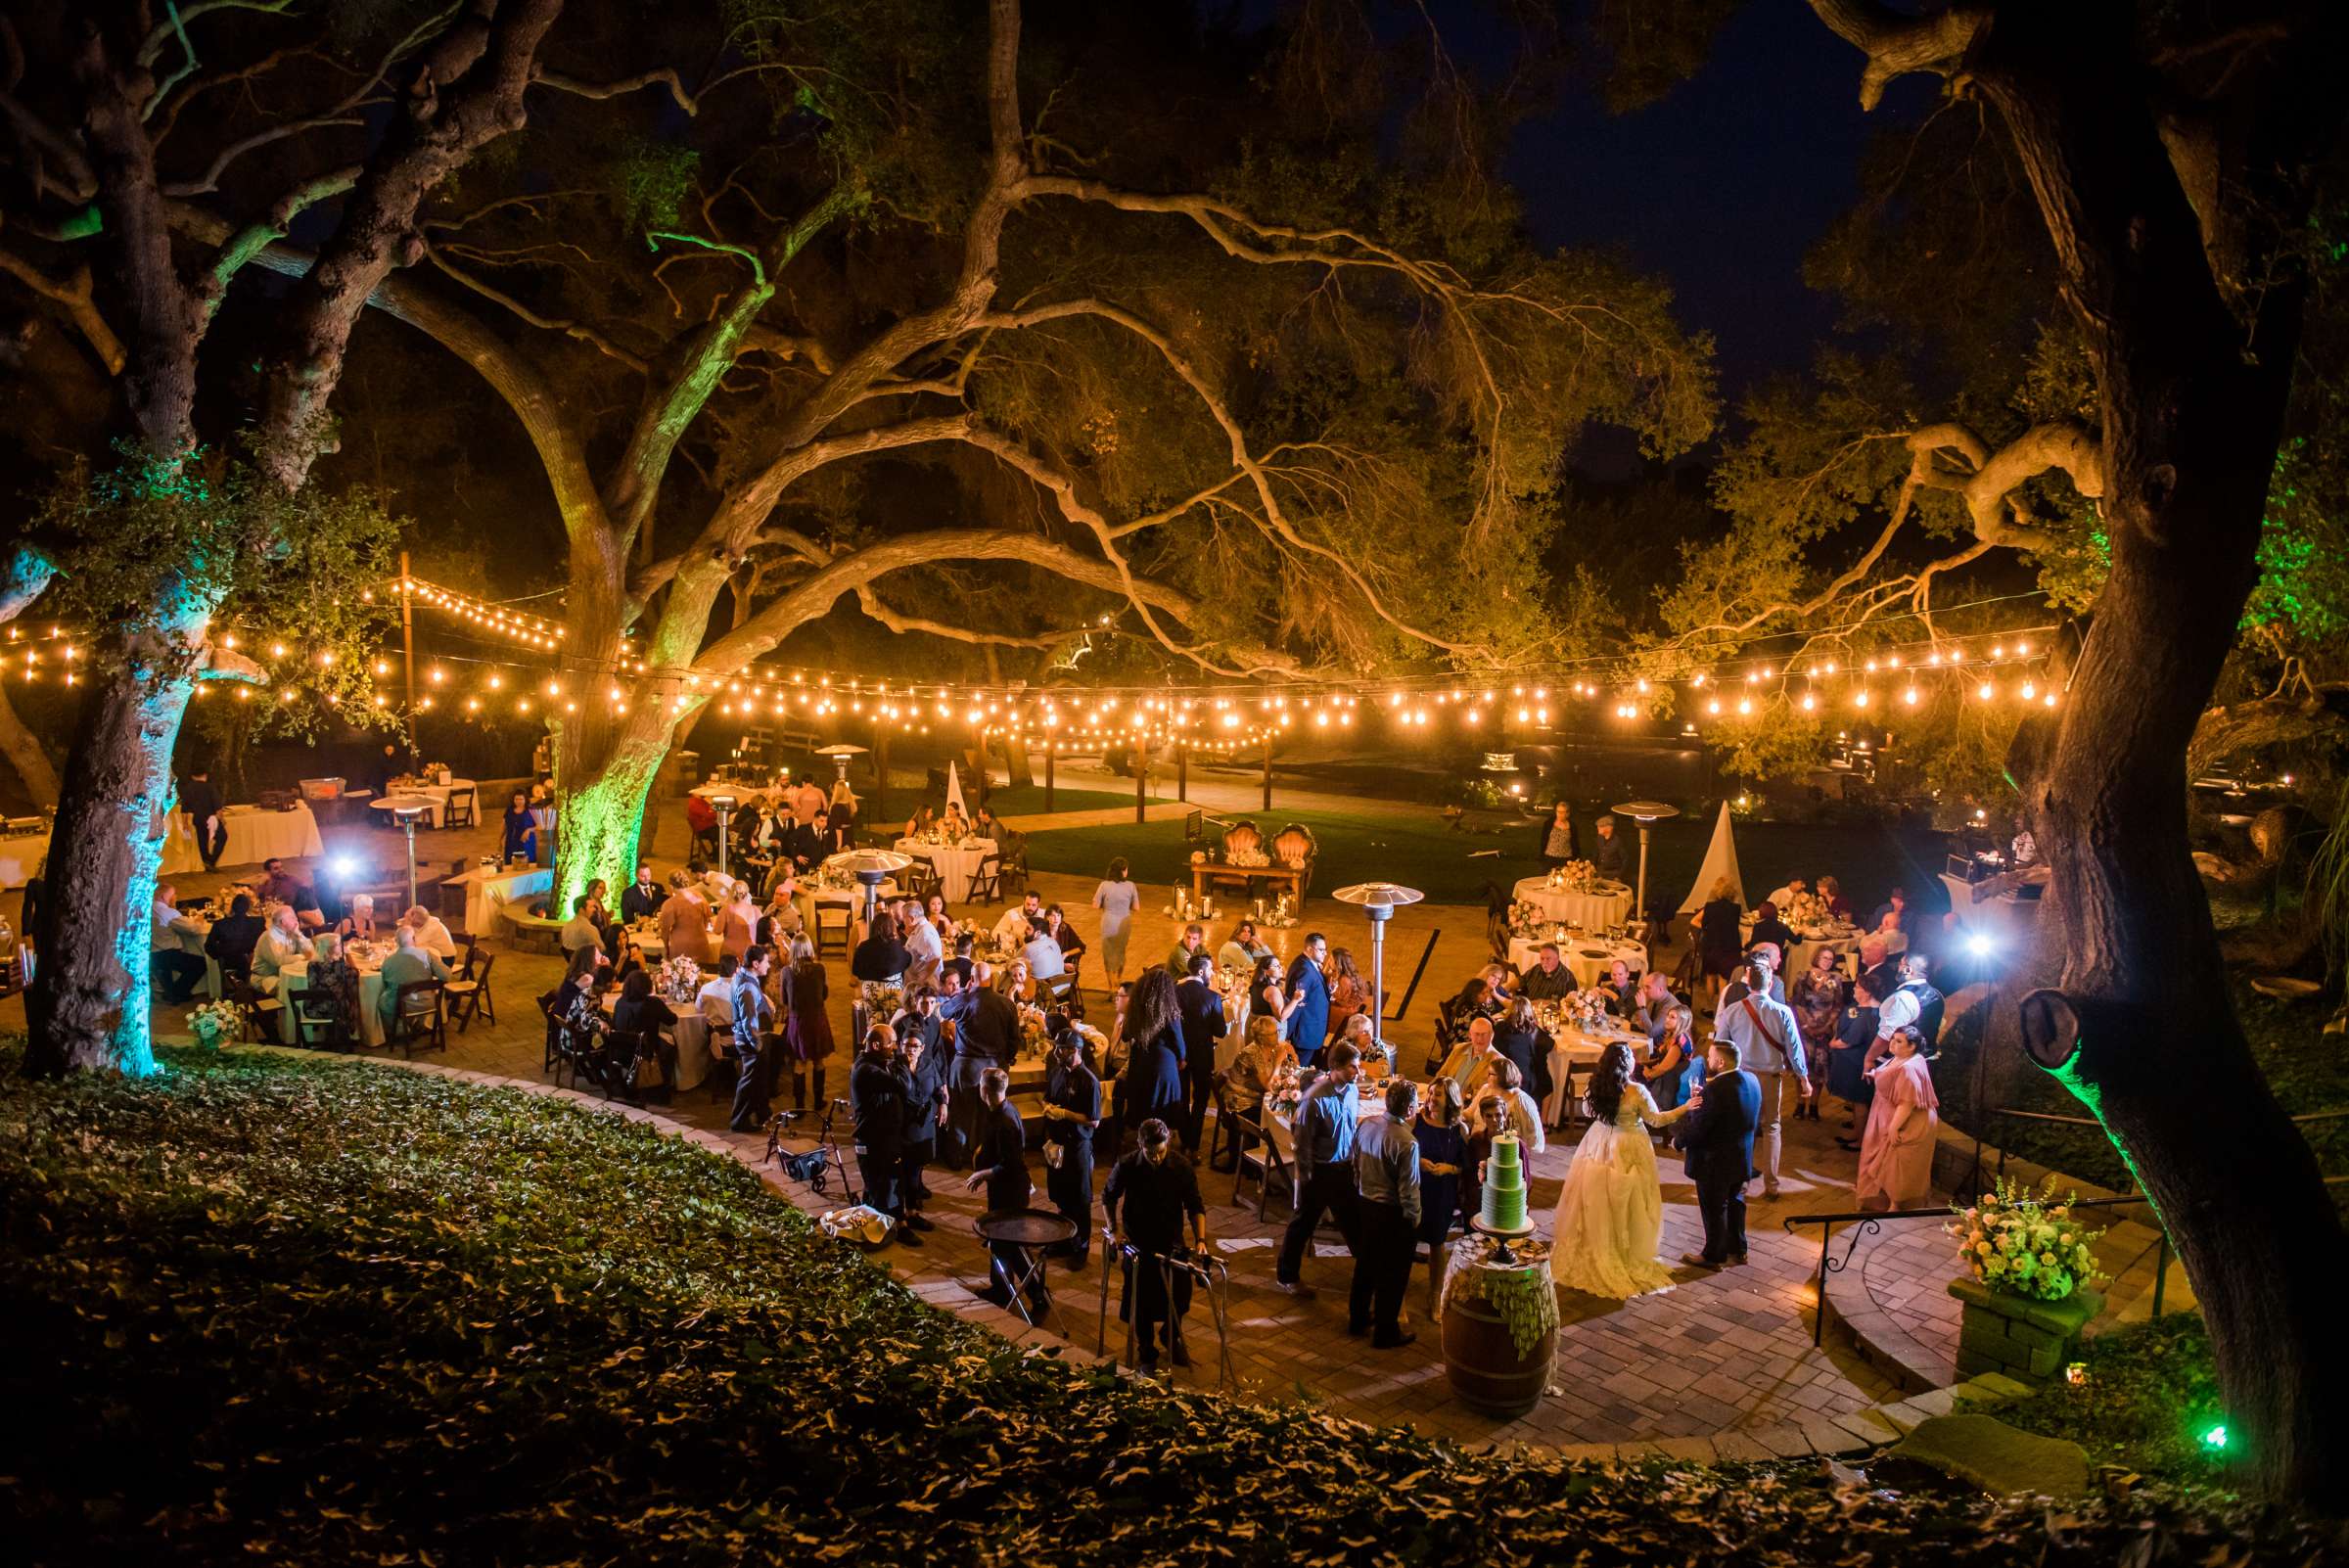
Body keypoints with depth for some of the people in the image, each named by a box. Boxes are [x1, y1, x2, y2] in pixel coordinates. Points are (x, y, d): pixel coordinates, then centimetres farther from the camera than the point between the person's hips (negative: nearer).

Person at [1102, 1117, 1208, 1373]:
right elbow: (1108, 1197, 3)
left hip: (1173, 1241, 1)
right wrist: (1114, 1229, -8)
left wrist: (1200, 1240, -18)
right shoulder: (1126, 1167, -16)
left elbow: (1195, 1207, -6)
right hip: (1138, 1243, -1)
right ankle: (1146, 1351, 26)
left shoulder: (1182, 1167, -14)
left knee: (1180, 1294, 6)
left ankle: (1173, 1339, 36)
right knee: (1142, 1302, 3)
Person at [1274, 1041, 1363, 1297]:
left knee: (1351, 1219, 21)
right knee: (1303, 1223, 11)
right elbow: (1303, 1142, -19)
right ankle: (1286, 1275, 28)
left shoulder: (1351, 1089, -6)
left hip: (1345, 1167, 6)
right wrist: (1306, 1178, -13)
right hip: (1320, 1170, -6)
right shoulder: (1315, 1099, -27)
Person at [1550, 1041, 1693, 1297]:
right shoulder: (1637, 1091, -21)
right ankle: (1627, 1255, 19)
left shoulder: (1597, 1086, -9)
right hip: (1627, 1153, -4)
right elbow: (1656, 1119, -10)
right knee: (1624, 1206, 8)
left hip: (1599, 1148, 4)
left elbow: (1587, 1110, 8)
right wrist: (1686, 1108, 0)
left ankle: (1594, 1252, 28)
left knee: (1597, 1204, 16)